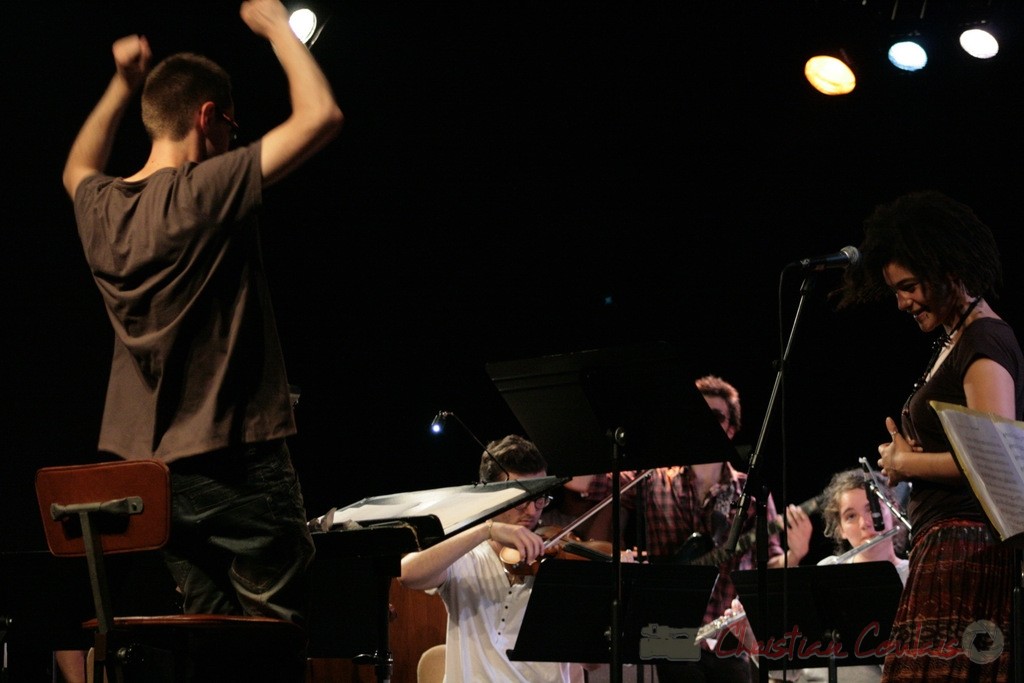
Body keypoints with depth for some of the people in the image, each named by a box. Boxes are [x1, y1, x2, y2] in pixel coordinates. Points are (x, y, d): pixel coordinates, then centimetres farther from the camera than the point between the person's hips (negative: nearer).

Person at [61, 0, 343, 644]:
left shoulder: (103, 209, 6)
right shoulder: (206, 191, -16)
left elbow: (79, 170, 33)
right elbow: (321, 116, -17)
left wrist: (122, 85, 27)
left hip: (155, 469, 8)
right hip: (237, 460, -8)